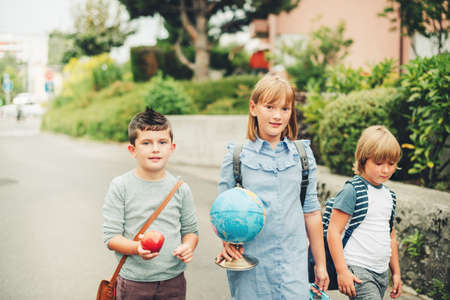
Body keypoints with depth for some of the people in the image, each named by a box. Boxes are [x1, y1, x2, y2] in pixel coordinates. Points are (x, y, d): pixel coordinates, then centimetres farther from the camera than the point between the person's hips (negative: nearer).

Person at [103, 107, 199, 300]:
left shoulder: (180, 188, 1)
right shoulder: (121, 187, -7)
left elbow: (190, 230, 10)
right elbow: (111, 237, -8)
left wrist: (188, 246, -11)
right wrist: (137, 248, -26)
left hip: (173, 281, 2)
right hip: (133, 283, -2)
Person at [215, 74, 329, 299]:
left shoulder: (302, 154, 5)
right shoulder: (236, 156, -1)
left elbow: (311, 211, 9)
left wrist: (321, 264, 12)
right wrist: (227, 242, -16)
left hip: (293, 262, 2)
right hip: (249, 261, -1)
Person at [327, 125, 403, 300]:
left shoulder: (388, 195, 12)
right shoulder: (352, 191, -11)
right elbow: (334, 232, -13)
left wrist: (396, 272, 23)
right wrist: (342, 271, -17)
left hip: (382, 273, 7)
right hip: (357, 271, -7)